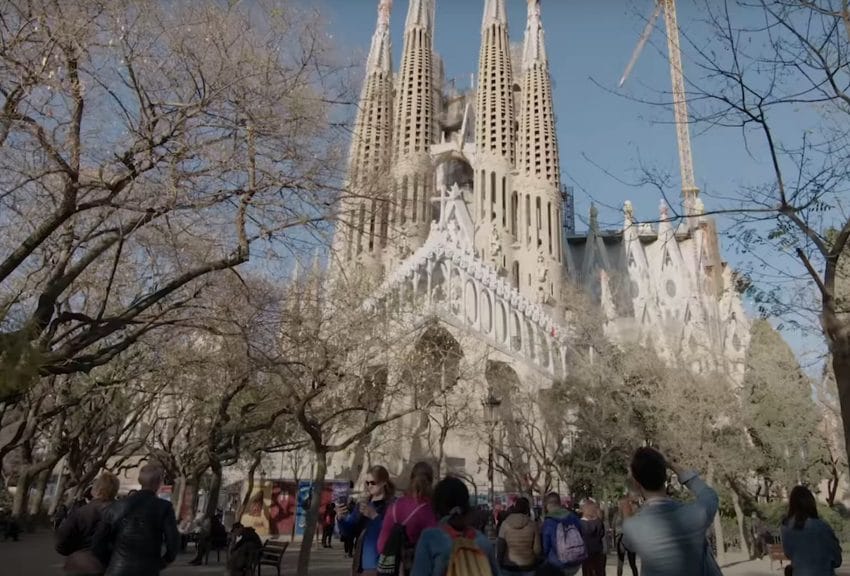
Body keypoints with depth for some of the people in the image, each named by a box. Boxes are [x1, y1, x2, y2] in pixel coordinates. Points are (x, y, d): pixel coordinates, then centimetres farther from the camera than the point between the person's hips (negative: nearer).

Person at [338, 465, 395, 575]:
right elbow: (350, 529, 11)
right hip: (361, 563, 6)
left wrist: (375, 516, -28)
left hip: (380, 565, -6)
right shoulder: (363, 504, 13)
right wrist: (342, 519, -9)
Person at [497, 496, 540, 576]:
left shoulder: (505, 524, -7)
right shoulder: (532, 524, -7)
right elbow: (537, 548, -4)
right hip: (528, 566, 0)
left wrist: (499, 564, 6)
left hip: (509, 567, 0)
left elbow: (500, 547, -5)